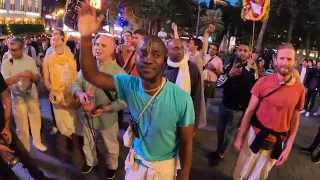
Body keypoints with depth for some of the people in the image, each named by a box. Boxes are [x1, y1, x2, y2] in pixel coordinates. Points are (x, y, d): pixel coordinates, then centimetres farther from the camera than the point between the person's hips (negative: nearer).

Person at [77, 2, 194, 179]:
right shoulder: (129, 85, -17)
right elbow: (92, 75, -14)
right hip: (135, 161, 3)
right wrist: (86, 38, -29)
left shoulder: (182, 99, -27)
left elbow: (186, 143, -16)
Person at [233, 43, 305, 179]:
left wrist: (288, 148, -1)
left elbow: (295, 120, -1)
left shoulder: (300, 89, -9)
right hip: (256, 135, -1)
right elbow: (249, 111, -8)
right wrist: (239, 137, -7)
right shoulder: (263, 82, -14)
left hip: (277, 141, 1)